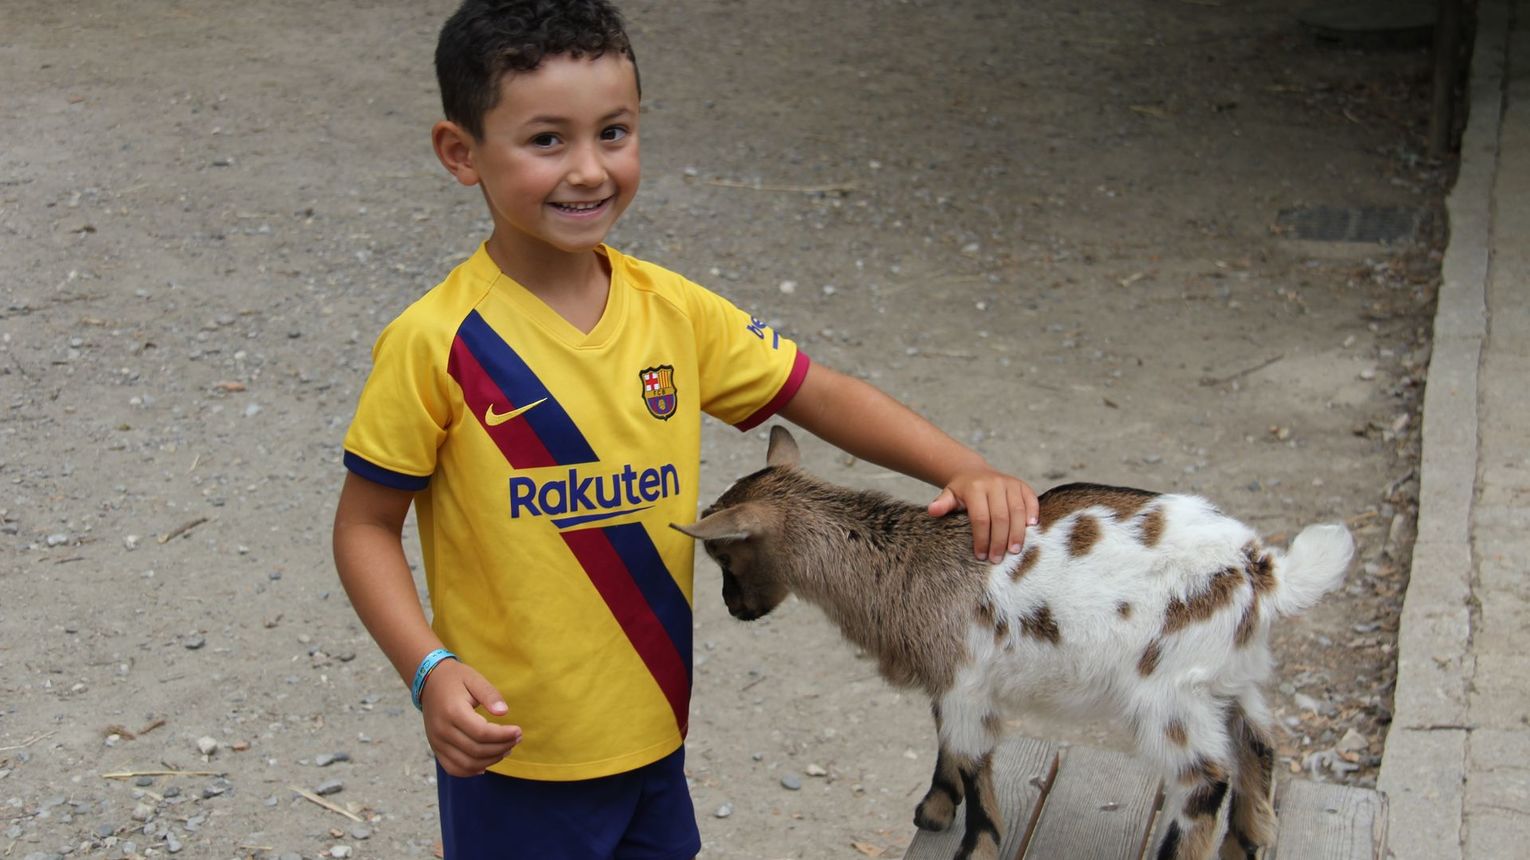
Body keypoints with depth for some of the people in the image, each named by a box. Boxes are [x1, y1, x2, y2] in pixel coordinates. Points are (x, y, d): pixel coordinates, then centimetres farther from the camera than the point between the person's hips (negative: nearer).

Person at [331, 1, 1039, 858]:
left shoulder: (673, 312, -4)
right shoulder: (439, 345, -17)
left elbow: (822, 395, 2)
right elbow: (366, 526, -10)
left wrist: (965, 470, -11)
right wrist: (431, 670, -23)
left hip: (655, 727, 5)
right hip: (515, 746, -4)